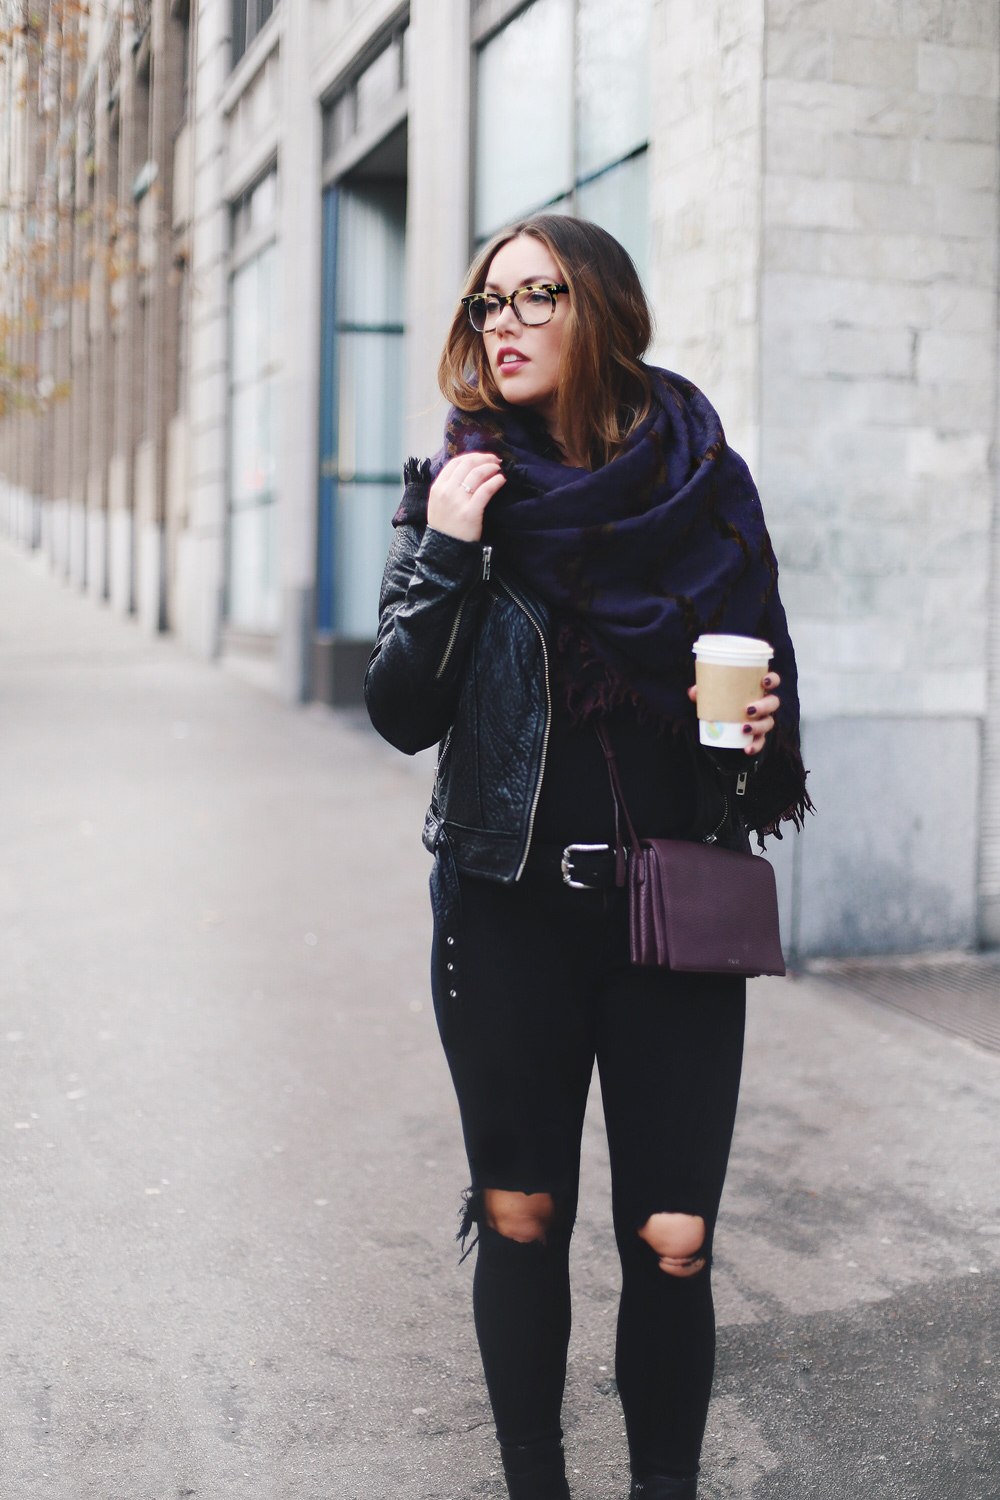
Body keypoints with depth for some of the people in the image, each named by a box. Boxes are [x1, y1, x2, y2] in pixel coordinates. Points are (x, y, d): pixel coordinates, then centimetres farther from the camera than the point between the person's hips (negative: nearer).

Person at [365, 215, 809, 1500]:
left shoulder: (703, 485, 2)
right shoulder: (458, 485, 1)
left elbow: (766, 680, 11)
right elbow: (403, 716, -4)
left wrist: (761, 734, -10)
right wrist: (443, 554, -14)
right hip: (510, 910, 0)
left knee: (672, 1240, 0)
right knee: (520, 1218, 9)